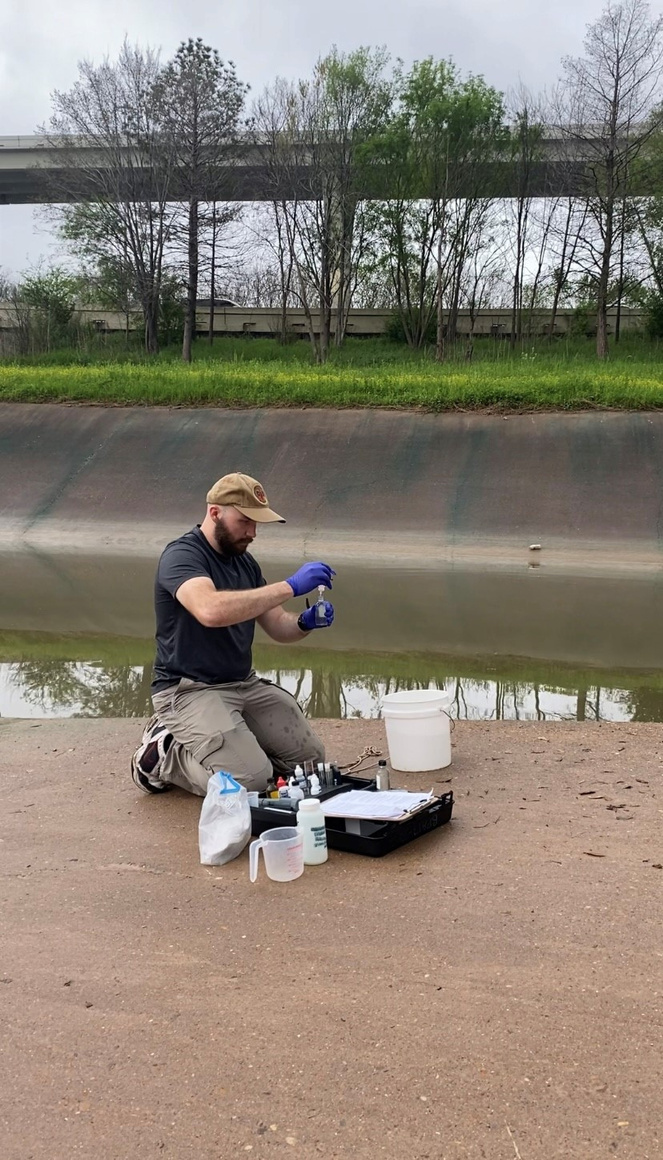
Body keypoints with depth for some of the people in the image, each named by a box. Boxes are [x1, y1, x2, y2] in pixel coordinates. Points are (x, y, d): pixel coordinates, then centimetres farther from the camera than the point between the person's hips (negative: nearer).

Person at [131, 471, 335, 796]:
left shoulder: (244, 560, 10)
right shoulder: (182, 555, -16)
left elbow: (277, 627, 9)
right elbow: (211, 611, -38)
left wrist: (304, 623, -15)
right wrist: (290, 586, -37)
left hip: (244, 684, 8)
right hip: (189, 690, -8)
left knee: (310, 758, 1)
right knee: (251, 779, -23)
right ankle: (164, 755, 0)